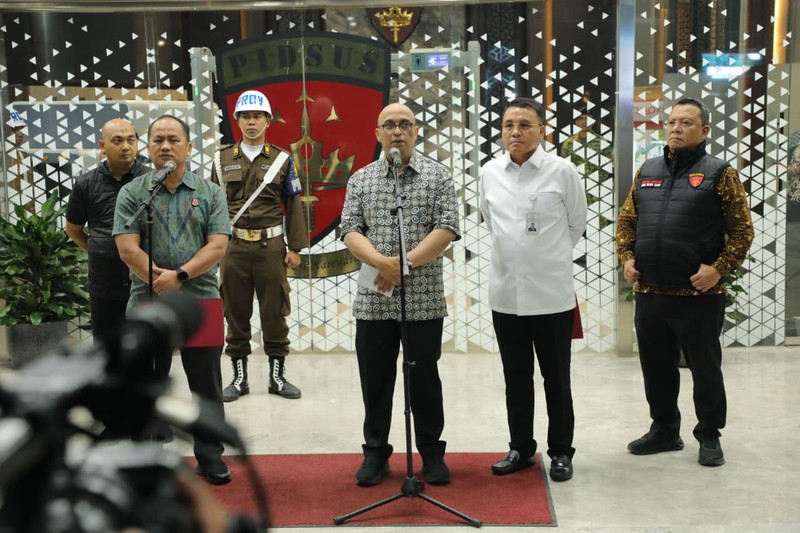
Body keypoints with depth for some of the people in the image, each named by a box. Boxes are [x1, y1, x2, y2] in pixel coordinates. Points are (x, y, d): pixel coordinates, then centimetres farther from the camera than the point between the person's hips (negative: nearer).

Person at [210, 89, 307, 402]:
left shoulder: (282, 160, 5)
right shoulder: (223, 160, 8)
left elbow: (293, 206, 4)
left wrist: (295, 248, -2)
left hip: (271, 246, -1)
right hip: (233, 247, 1)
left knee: (274, 312, 4)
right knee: (235, 313, 6)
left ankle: (277, 375, 15)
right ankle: (239, 377, 16)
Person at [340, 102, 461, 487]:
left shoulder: (438, 176, 2)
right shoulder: (360, 180, 8)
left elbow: (447, 229, -8)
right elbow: (350, 231, -1)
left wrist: (405, 263, -17)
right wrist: (382, 262, -19)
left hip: (424, 299, -1)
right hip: (373, 300, 2)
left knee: (424, 379, 8)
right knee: (375, 380, 9)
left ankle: (432, 452, 23)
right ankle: (375, 453, 23)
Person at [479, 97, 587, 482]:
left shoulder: (562, 170, -7)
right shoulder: (489, 172, 3)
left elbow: (576, 224, 4)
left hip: (550, 293, -3)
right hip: (505, 292, 3)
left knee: (556, 378, 8)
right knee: (516, 377, 13)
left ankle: (561, 452, 22)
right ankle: (521, 448, 27)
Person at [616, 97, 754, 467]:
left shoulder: (719, 173, -3)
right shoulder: (647, 171, 11)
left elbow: (742, 230, -5)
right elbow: (627, 220, 17)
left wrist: (719, 268, -15)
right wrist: (627, 257, 2)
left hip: (698, 295, -4)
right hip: (649, 293, 5)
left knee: (704, 368, 7)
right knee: (656, 367, 14)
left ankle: (709, 437, 23)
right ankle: (664, 430, 30)